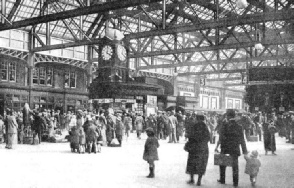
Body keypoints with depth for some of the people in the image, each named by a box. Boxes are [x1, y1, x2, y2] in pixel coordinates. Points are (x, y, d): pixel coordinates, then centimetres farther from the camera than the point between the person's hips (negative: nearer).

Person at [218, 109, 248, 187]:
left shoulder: (225, 125, -10)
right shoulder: (239, 126, 0)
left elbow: (221, 137, -11)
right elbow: (242, 140, 3)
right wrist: (244, 150, 8)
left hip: (225, 148, -2)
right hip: (235, 149, 2)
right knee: (235, 166, 9)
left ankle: (222, 179, 23)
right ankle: (235, 182, 9)